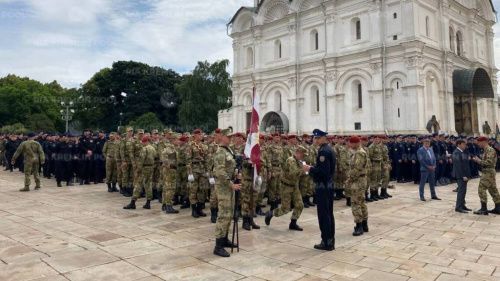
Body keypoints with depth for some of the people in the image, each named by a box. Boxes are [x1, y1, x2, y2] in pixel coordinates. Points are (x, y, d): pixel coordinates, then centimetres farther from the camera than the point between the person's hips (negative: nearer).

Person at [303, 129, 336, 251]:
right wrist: (313, 169, 13)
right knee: (329, 213, 13)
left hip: (322, 186, -10)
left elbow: (323, 170, -25)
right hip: (329, 185, 10)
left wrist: (310, 169, -13)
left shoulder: (323, 151, -17)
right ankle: (331, 241, 20)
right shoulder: (329, 149, 14)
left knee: (323, 215, -3)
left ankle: (326, 243, 3)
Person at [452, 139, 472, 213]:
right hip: (460, 175, -10)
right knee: (461, 190, -8)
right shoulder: (456, 153, -16)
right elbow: (458, 166, -21)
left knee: (463, 190, 14)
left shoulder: (462, 152, 14)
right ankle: (458, 207, -4)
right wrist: (463, 176, -22)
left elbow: (465, 164, 16)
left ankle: (462, 205, 22)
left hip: (464, 175, 10)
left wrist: (467, 175, 11)